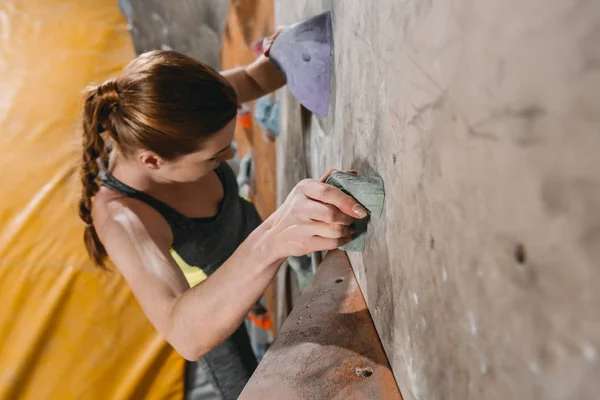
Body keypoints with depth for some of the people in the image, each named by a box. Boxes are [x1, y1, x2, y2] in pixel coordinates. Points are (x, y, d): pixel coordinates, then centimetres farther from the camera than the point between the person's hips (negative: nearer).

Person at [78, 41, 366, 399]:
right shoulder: (121, 216, -44)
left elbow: (252, 80, -11)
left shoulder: (174, 120, -31)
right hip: (204, 299, -5)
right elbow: (187, 334, -59)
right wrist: (271, 241, -76)